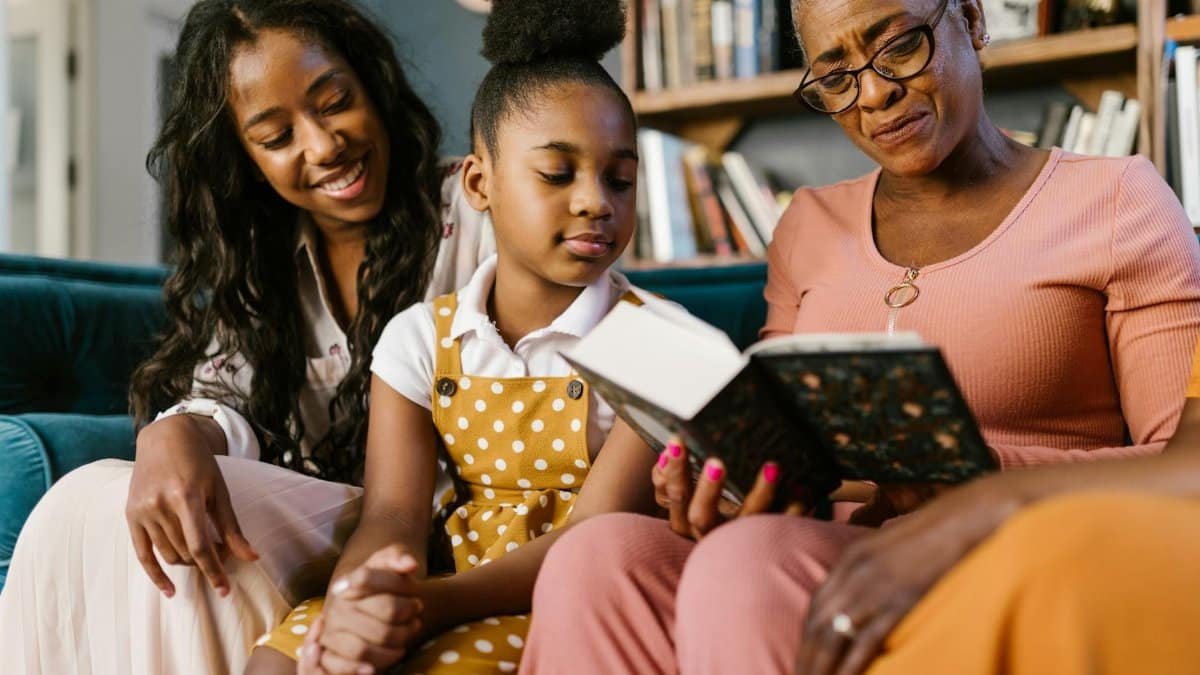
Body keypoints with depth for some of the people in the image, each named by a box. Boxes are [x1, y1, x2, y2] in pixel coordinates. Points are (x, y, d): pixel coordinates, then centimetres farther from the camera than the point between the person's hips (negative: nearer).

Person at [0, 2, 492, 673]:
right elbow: (228, 398, 1)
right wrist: (176, 435, -26)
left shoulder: (472, 213, -6)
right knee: (88, 507, -20)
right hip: (309, 521, 5)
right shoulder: (261, 262, 13)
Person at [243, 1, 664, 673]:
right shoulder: (421, 338, 4)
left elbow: (588, 541, -16)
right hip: (450, 573, 4)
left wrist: (427, 607, -32)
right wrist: (354, 608, -32)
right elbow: (394, 514, -6)